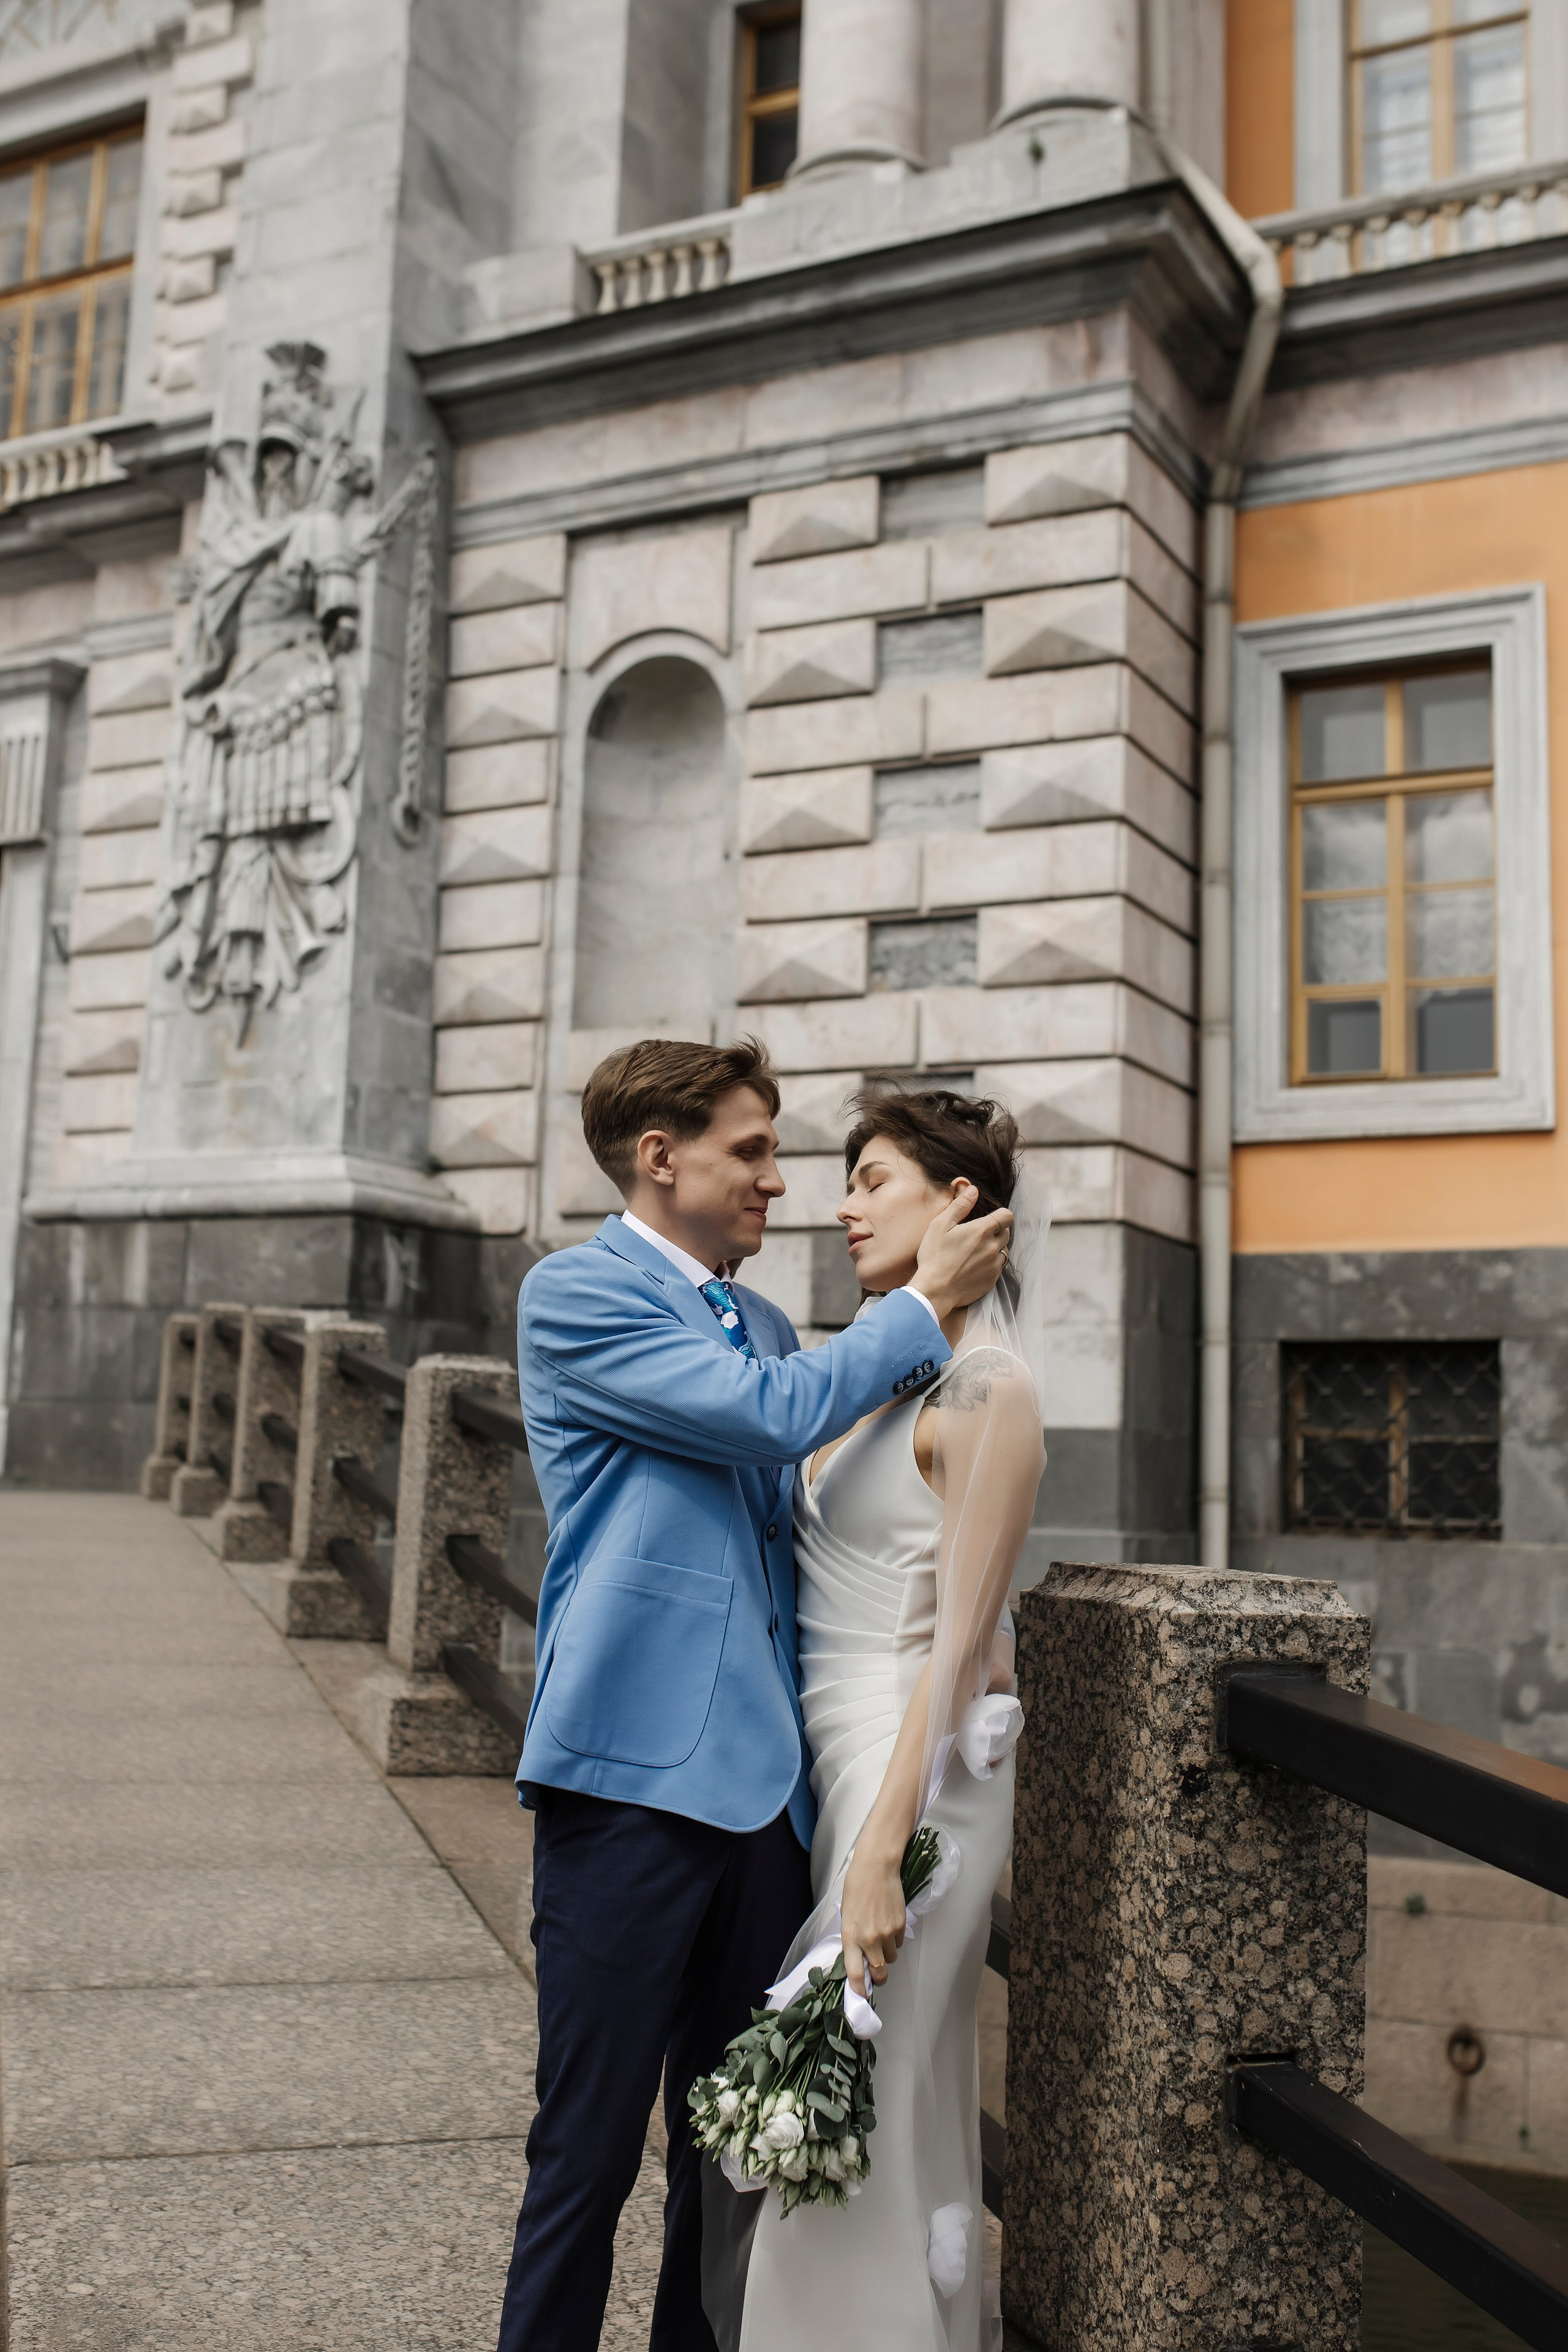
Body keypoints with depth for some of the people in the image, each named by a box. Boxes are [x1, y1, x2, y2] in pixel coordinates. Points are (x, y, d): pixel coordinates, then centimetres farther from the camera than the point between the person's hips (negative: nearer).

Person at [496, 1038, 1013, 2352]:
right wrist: (924, 1301, -6)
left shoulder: (762, 1325, 17)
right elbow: (774, 1412, -17)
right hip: (636, 1772, -7)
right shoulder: (576, 1295, -6)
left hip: (762, 1776, 7)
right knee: (592, 2140, 2)